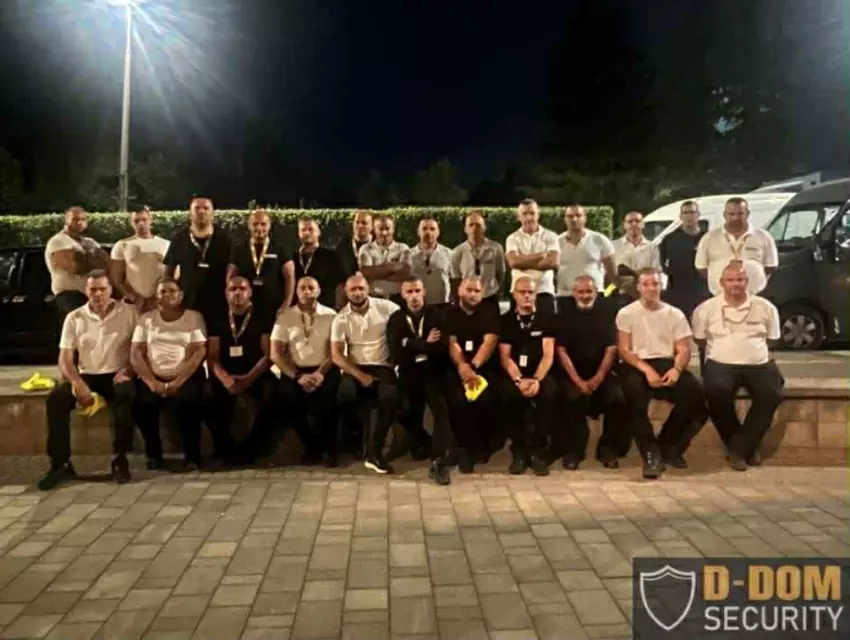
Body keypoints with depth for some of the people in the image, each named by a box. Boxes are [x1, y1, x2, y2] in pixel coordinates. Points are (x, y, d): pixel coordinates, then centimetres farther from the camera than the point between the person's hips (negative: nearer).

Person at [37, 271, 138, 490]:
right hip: (86, 375, 3)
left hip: (117, 375, -3)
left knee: (125, 395, -36)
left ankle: (120, 460, -24)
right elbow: (65, 359, 2)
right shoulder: (74, 318, 6)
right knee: (56, 398, -25)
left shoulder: (129, 312, 0)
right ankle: (60, 464, -16)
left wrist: (128, 370, -17)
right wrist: (78, 383, -16)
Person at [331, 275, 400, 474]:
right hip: (356, 369, 1)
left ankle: (374, 452, -19)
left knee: (390, 396, -31)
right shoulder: (341, 319, 0)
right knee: (346, 392, -32)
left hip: (382, 367, 0)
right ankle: (364, 441, -9)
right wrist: (360, 375, -17)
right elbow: (336, 355, -5)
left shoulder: (386, 307, -2)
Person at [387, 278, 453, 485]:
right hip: (409, 373, 2)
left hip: (432, 370, -2)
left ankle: (439, 462, -21)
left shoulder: (436, 315, 2)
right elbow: (396, 355, -5)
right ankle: (423, 445, 19)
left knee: (441, 407, -25)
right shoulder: (396, 319, 7)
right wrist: (425, 344, -8)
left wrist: (412, 344, -12)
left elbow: (443, 350, -11)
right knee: (407, 412, -12)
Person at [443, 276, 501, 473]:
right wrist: (463, 366, -24)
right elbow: (452, 343, -4)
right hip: (457, 368, 0)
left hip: (485, 367, 0)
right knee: (458, 400, -28)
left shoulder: (490, 313, 7)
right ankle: (464, 448, -6)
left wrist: (473, 366, -23)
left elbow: (490, 342, -7)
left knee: (485, 399, -27)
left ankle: (483, 444, 2)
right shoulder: (449, 314, 8)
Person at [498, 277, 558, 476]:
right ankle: (519, 450, -13)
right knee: (509, 395, -33)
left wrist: (537, 379, -22)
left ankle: (538, 451, -16)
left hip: (540, 374, 0)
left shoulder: (546, 319, 5)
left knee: (549, 393, -33)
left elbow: (548, 355, -4)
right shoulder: (505, 320, 5)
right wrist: (519, 380, -20)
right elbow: (505, 357, -2)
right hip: (515, 375, 0)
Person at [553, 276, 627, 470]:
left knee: (618, 398, -23)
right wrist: (578, 381, -17)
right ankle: (573, 448, -8)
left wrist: (598, 378, -13)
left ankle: (608, 449, -1)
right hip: (571, 372, -2)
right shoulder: (564, 310, -3)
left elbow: (611, 348, -3)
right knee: (574, 397, -30)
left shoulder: (606, 309, 1)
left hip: (602, 371, 2)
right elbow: (561, 349, -8)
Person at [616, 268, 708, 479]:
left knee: (694, 391, -25)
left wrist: (676, 369, -17)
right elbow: (624, 350, -3)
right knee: (635, 391, -36)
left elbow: (684, 349, 6)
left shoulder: (675, 314, 13)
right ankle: (651, 453, -23)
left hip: (667, 363, 3)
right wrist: (647, 369, -19)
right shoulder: (626, 313, 6)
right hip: (637, 365, -3)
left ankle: (667, 445, -4)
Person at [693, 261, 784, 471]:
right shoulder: (706, 309, 6)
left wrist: (765, 362, 4)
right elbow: (698, 342, 10)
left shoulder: (765, 308, 10)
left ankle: (739, 447, -13)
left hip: (758, 365, 2)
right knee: (716, 392, -33)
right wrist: (705, 369, 2)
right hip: (721, 364, -2)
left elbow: (772, 341, 15)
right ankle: (747, 446, -10)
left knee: (772, 393, -28)